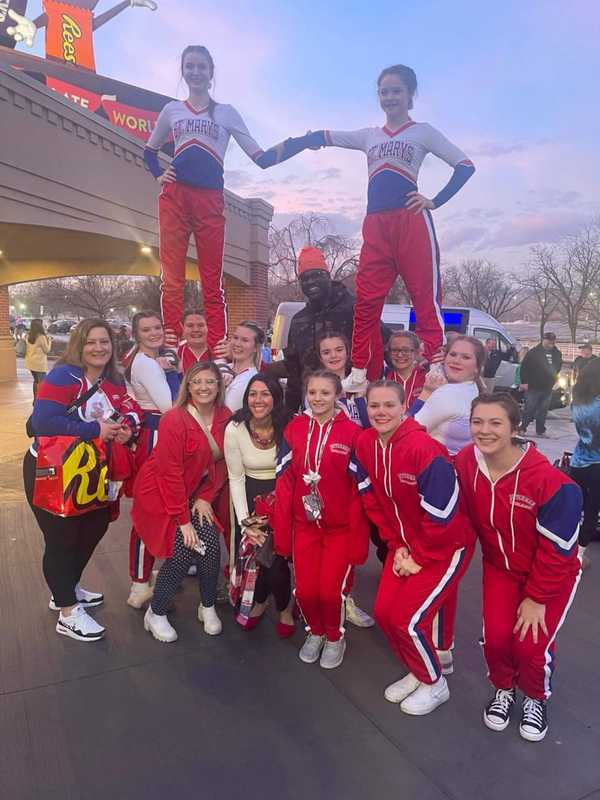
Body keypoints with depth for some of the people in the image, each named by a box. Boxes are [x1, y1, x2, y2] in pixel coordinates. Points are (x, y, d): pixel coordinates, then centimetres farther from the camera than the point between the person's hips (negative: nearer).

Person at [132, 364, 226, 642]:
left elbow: (218, 463, 5)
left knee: (211, 544, -10)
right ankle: (156, 613, 10)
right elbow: (171, 474, -22)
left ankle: (208, 607, 15)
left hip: (192, 494, 5)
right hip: (159, 494, -5)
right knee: (183, 550, -15)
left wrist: (205, 497, -5)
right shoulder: (173, 420, -21)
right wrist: (183, 520, -20)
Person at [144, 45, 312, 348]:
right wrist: (158, 174, 9)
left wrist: (299, 142, -6)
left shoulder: (226, 112, 14)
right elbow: (149, 151, 30)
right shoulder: (171, 110, 17)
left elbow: (261, 159, 7)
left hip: (210, 200, -1)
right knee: (172, 278, -6)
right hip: (174, 197, 1)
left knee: (213, 282, -4)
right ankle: (170, 349, -5)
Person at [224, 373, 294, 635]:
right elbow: (236, 478, -6)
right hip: (250, 495, 2)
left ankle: (285, 608, 25)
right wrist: (244, 522, -10)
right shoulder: (234, 429, -11)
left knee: (276, 559, -9)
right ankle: (259, 601, 34)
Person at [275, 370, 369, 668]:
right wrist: (282, 532, 0)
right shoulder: (294, 429, -2)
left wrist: (357, 537, -8)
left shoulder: (352, 433, -11)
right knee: (305, 590, 5)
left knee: (330, 590, 0)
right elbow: (284, 482, 0)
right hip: (304, 524, 3)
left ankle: (335, 637, 32)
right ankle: (315, 631, 37)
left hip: (340, 526, -2)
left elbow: (360, 488, -8)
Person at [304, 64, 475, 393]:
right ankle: (358, 374, 4)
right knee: (366, 299, -1)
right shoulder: (369, 135, 23)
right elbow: (324, 137, 23)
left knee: (425, 297, -7)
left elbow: (465, 165, 8)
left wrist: (435, 201, -3)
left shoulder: (423, 132, 12)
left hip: (410, 220, -4)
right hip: (375, 223, 4)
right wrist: (306, 138, 2)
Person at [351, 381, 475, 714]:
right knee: (384, 612, 6)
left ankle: (435, 684, 22)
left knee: (408, 619, -8)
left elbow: (442, 516, -24)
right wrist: (397, 545, 0)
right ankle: (418, 673, 33)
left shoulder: (426, 451, -30)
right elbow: (373, 500, 2)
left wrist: (419, 558, -13)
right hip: (406, 544, 7)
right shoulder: (365, 444, -9)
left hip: (447, 546, -6)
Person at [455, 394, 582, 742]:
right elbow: (468, 518, -1)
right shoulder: (465, 462, -20)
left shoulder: (549, 480, -32)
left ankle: (536, 699, 27)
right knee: (496, 636, -8)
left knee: (532, 643, -9)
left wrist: (536, 598, -14)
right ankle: (504, 689, 27)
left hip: (553, 572, -3)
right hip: (500, 567, 3)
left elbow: (557, 547, -21)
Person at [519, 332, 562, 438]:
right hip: (533, 387, -5)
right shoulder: (534, 352, -7)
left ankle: (540, 431, 15)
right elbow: (524, 367, -7)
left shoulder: (557, 354, 8)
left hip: (548, 388, 5)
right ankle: (522, 428, 6)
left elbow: (558, 368, 22)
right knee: (529, 409, -2)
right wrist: (524, 382, -11)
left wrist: (553, 381, 15)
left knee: (543, 411, 8)